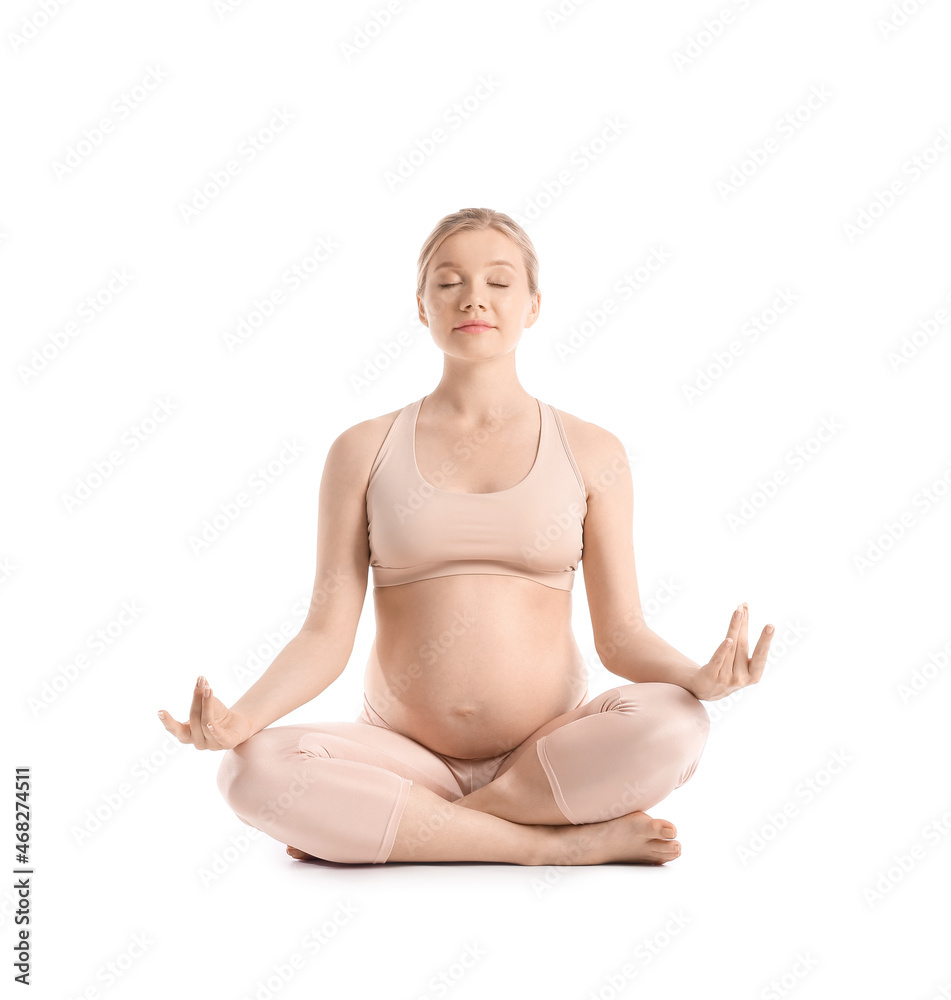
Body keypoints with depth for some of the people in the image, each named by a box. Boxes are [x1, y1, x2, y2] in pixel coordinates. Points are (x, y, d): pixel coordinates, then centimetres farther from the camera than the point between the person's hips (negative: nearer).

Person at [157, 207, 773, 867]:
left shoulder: (591, 453, 5)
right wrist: (243, 716, -18)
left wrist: (697, 677, -20)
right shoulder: (364, 452, 5)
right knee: (255, 770, -28)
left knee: (673, 723, -31)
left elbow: (622, 632, 2)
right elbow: (327, 633, 0)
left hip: (550, 753, 0)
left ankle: (377, 829, -15)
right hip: (405, 752, 0)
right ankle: (560, 843, -19)